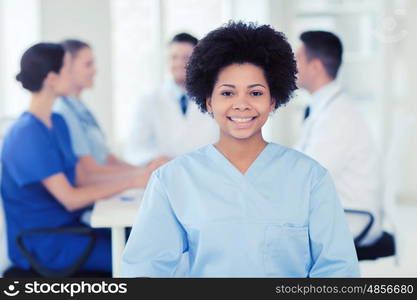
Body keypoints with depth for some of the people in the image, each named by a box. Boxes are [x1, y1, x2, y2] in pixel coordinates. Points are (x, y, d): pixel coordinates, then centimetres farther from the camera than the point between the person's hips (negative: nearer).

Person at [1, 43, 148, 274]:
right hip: (41, 244, -8)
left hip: (68, 225, 8)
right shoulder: (27, 134, -19)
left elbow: (80, 180, 7)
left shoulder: (57, 123, 10)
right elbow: (70, 199, -20)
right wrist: (129, 181, -15)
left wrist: (139, 176, -3)